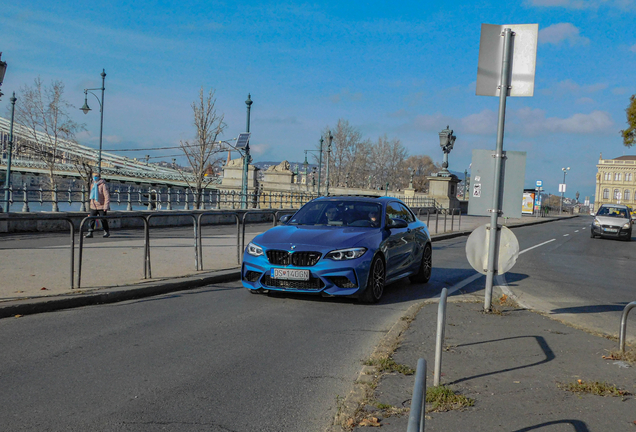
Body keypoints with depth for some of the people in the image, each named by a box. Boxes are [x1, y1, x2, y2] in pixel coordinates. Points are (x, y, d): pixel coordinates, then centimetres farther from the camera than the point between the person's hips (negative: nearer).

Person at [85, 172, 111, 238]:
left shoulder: (103, 185, -10)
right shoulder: (93, 185, 12)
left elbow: (107, 196, -13)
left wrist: (106, 206, -18)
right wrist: (92, 203, 21)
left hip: (101, 206, -6)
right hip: (93, 206, 6)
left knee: (103, 220, 3)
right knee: (91, 219, -1)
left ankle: (106, 232, 19)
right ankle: (90, 233, 1)